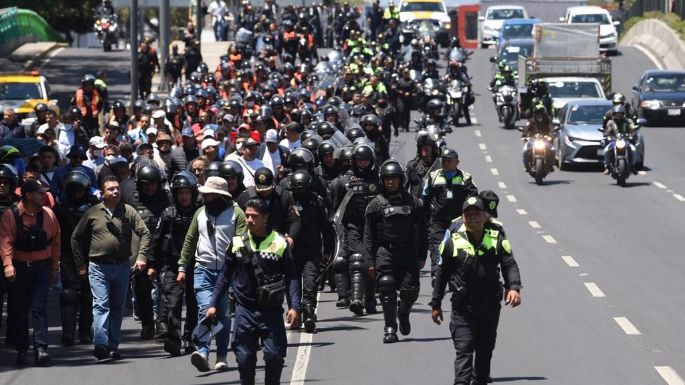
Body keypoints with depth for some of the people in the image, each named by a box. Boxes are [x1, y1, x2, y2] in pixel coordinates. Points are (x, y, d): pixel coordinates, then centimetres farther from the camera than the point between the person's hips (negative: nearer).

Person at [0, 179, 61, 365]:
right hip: (19, 267, -1)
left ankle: (41, 348, -14)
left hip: (42, 266, 1)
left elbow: (55, 241, 10)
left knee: (39, 307, -9)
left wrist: (54, 267, 11)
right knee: (19, 310, 5)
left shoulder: (48, 214, 3)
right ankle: (21, 350, 14)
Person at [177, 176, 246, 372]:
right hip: (203, 269, 2)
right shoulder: (200, 213, 12)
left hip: (227, 271, -2)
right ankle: (203, 351, -24)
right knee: (205, 309, -15)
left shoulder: (235, 213, -2)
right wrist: (182, 267, 14)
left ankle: (221, 357, 15)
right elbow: (189, 241, 17)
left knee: (223, 314, 5)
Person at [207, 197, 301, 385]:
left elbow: (291, 278, 1)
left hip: (272, 311, -2)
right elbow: (225, 276, 14)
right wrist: (213, 304, 9)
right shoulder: (237, 244, 5)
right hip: (245, 311, 2)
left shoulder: (279, 243, -2)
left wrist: (295, 307, -9)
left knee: (274, 355, -4)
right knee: (245, 357, 2)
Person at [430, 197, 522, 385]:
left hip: (490, 305, 2)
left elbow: (510, 265, -6)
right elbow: (442, 274, 8)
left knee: (485, 351, 14)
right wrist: (436, 304, 9)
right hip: (462, 307, -2)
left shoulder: (497, 239, 2)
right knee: (463, 350, -12)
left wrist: (514, 288, -25)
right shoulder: (453, 242, 0)